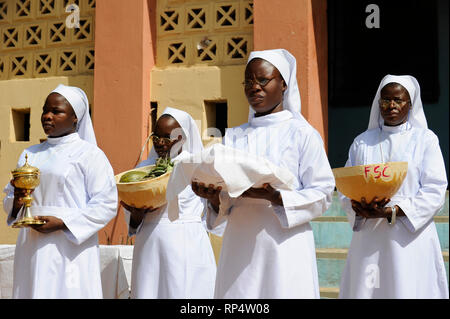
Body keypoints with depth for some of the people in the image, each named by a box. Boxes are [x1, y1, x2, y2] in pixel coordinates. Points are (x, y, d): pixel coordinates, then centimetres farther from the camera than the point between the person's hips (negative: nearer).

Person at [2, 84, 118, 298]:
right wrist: (15, 203, -3)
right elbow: (8, 195, 21)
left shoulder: (89, 154, -2)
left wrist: (62, 223, -16)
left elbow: (107, 203, -8)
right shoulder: (29, 154, 17)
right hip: (32, 248, 5)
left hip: (69, 250, -5)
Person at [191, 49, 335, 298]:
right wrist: (213, 197, -9)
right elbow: (224, 201, 13)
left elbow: (322, 195, -5)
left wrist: (275, 197, -18)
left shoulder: (302, 134, 1)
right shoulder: (233, 137, 14)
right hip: (239, 246, 4)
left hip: (285, 245, -3)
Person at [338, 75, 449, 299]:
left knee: (408, 291, -6)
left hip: (410, 235, -2)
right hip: (369, 237, 3)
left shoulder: (425, 139, 4)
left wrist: (392, 212, -14)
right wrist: (359, 207, -12)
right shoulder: (362, 142, 14)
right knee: (364, 290, 0)